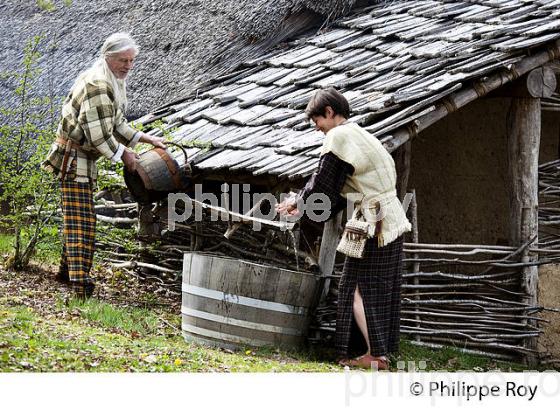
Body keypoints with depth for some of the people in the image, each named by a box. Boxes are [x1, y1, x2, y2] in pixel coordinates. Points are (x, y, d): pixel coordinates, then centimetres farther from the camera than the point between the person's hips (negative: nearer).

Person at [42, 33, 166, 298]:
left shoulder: (112, 82, 11)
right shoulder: (98, 85, -23)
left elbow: (116, 124, 18)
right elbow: (98, 133, -26)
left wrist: (145, 139, 11)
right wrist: (123, 154, -15)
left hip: (82, 158, 10)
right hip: (74, 156, -10)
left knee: (76, 216, 18)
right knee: (81, 218, -15)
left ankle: (67, 269, 28)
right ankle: (80, 277, -19)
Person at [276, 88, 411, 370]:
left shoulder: (339, 138, -13)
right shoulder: (358, 135, 17)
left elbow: (323, 184, -11)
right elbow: (338, 189, 20)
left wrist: (297, 201, 6)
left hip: (374, 224, -9)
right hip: (391, 219, 9)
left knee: (358, 288, -1)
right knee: (381, 289, 13)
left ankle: (375, 355, -1)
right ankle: (381, 352, 18)